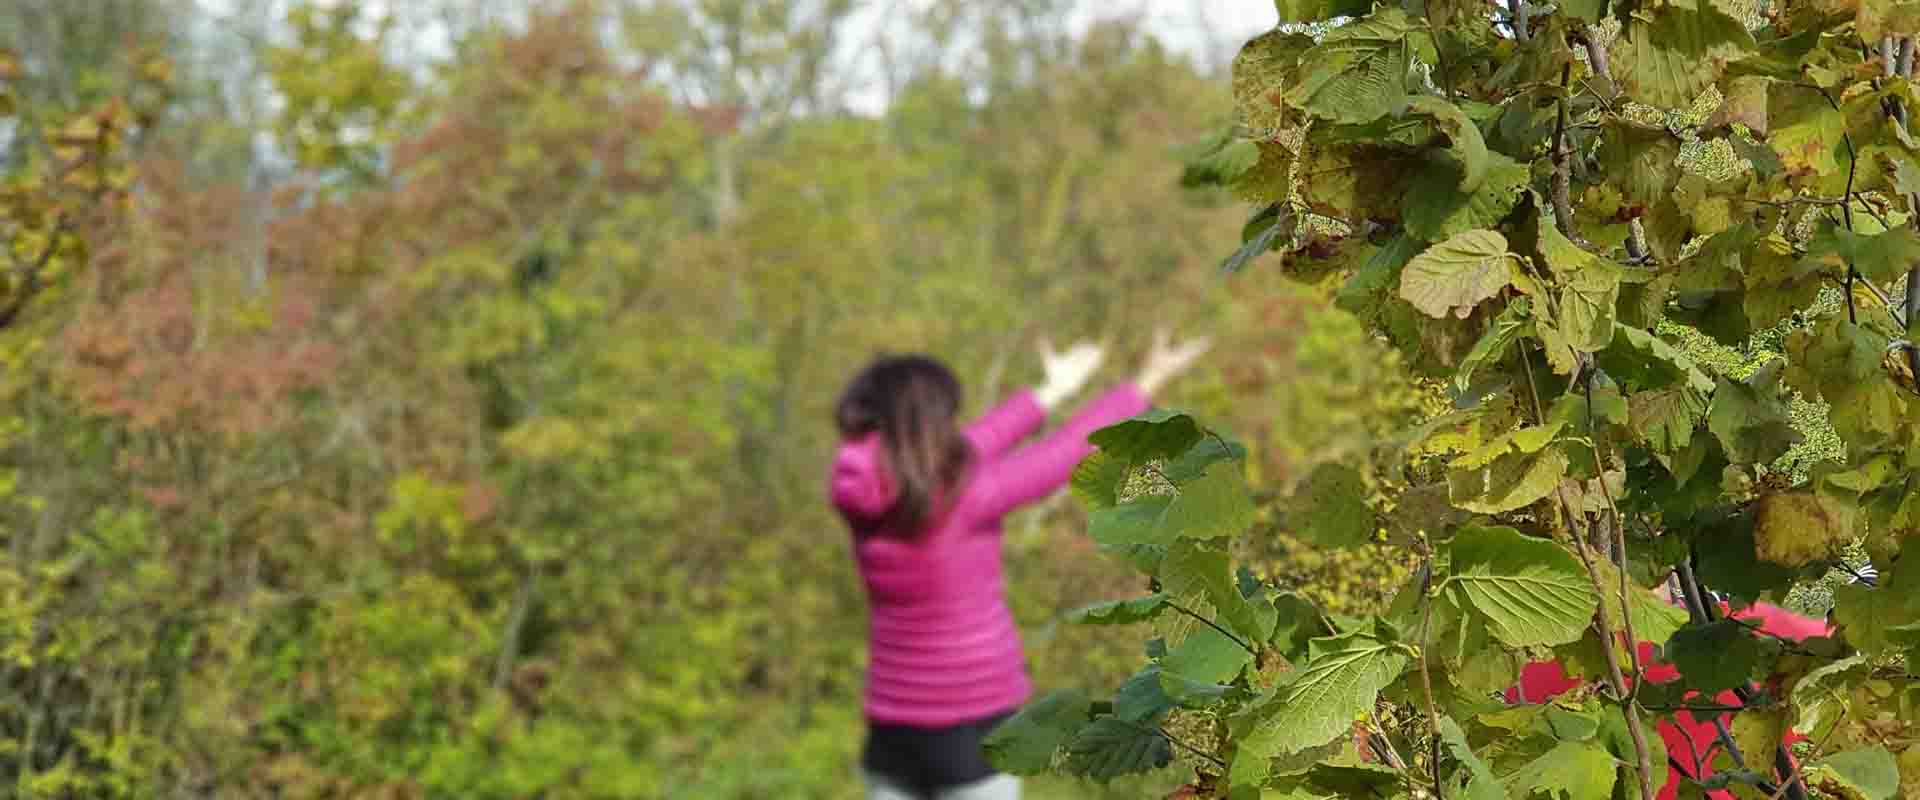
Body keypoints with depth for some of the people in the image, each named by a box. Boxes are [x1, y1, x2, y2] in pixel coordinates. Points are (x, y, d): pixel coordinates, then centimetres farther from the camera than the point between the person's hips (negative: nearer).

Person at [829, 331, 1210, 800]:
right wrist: (1148, 384, 8)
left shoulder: (865, 496, -4)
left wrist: (1050, 392, 20)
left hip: (894, 732, 6)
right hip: (973, 732, -6)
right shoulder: (962, 499, -20)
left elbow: (958, 457, 9)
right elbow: (1066, 451, -7)